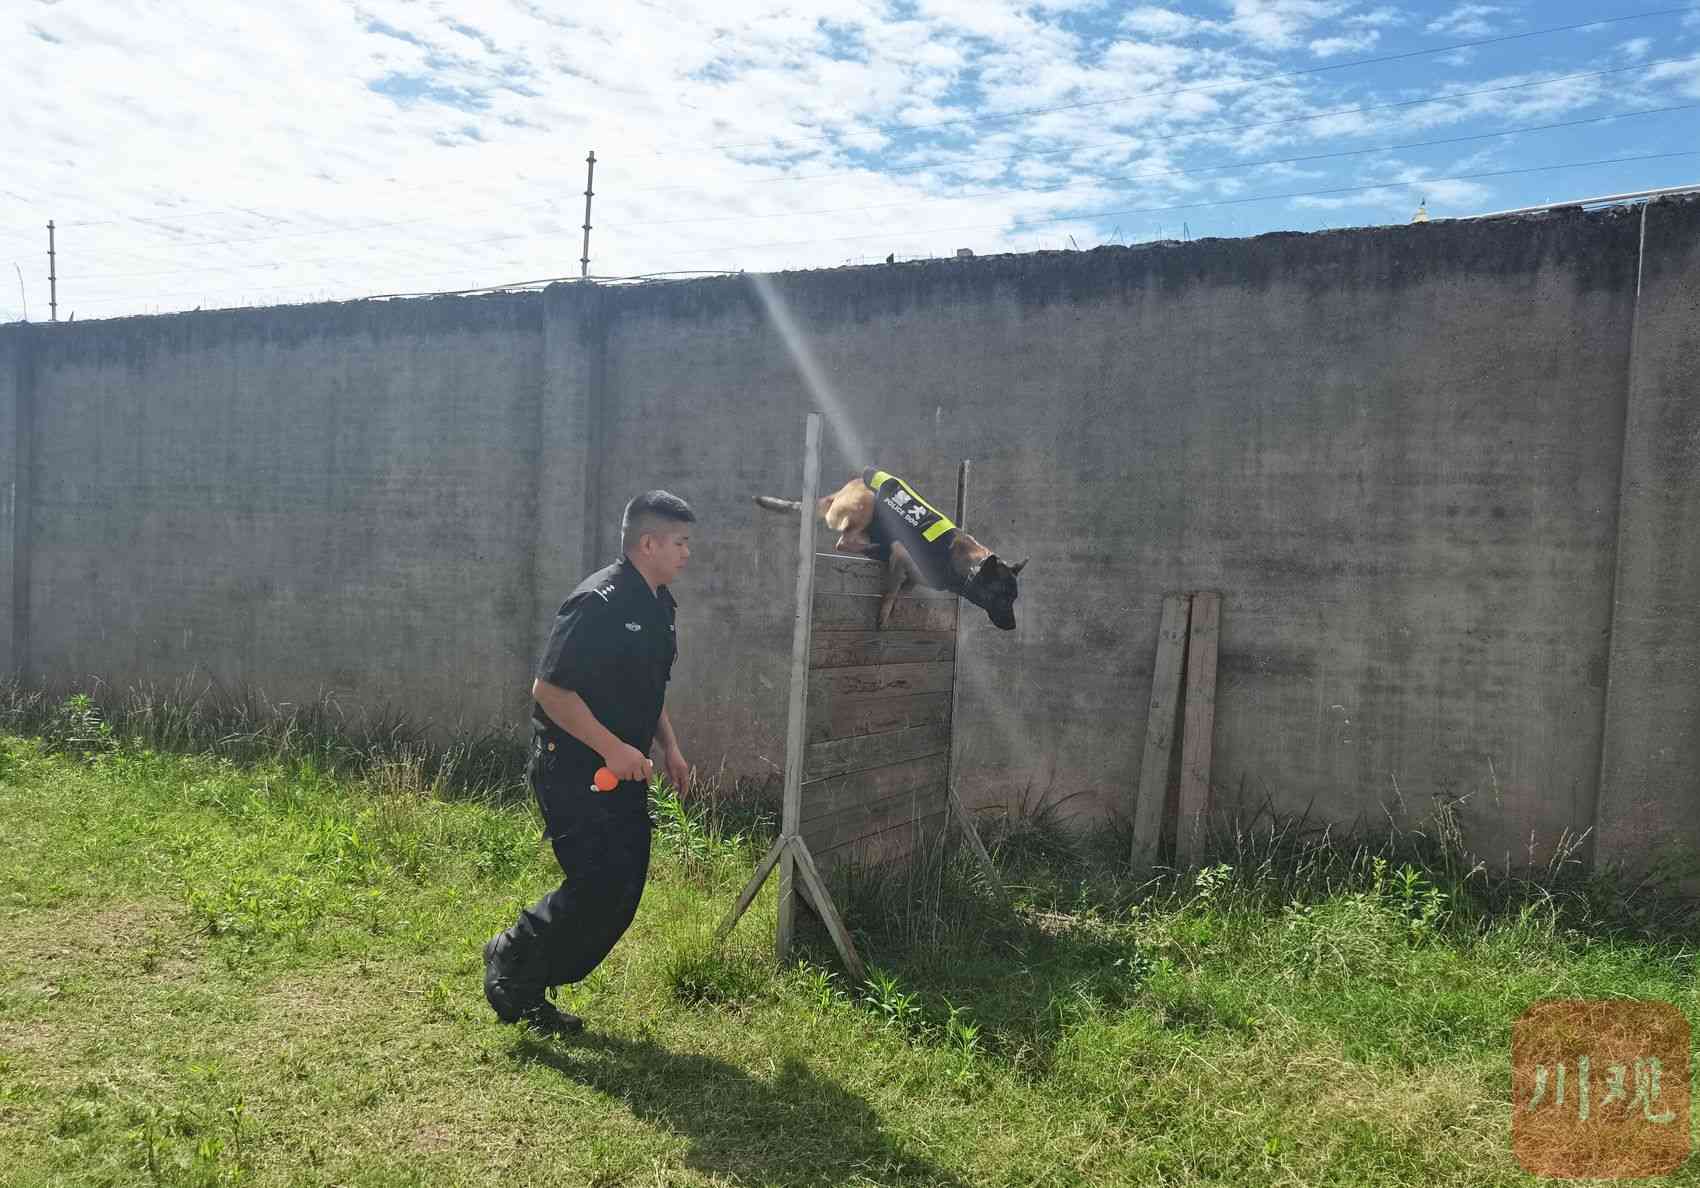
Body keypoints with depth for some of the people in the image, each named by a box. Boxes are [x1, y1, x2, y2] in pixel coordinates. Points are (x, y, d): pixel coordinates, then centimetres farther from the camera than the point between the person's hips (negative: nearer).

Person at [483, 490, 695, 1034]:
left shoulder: (658, 604, 11)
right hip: (573, 771, -9)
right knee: (597, 885, -11)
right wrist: (613, 749, -23)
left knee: (624, 890, 9)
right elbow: (549, 689, -21)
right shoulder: (597, 603, -20)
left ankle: (530, 992, 24)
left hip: (622, 770, 9)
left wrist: (669, 747, 14)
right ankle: (510, 961, 14)